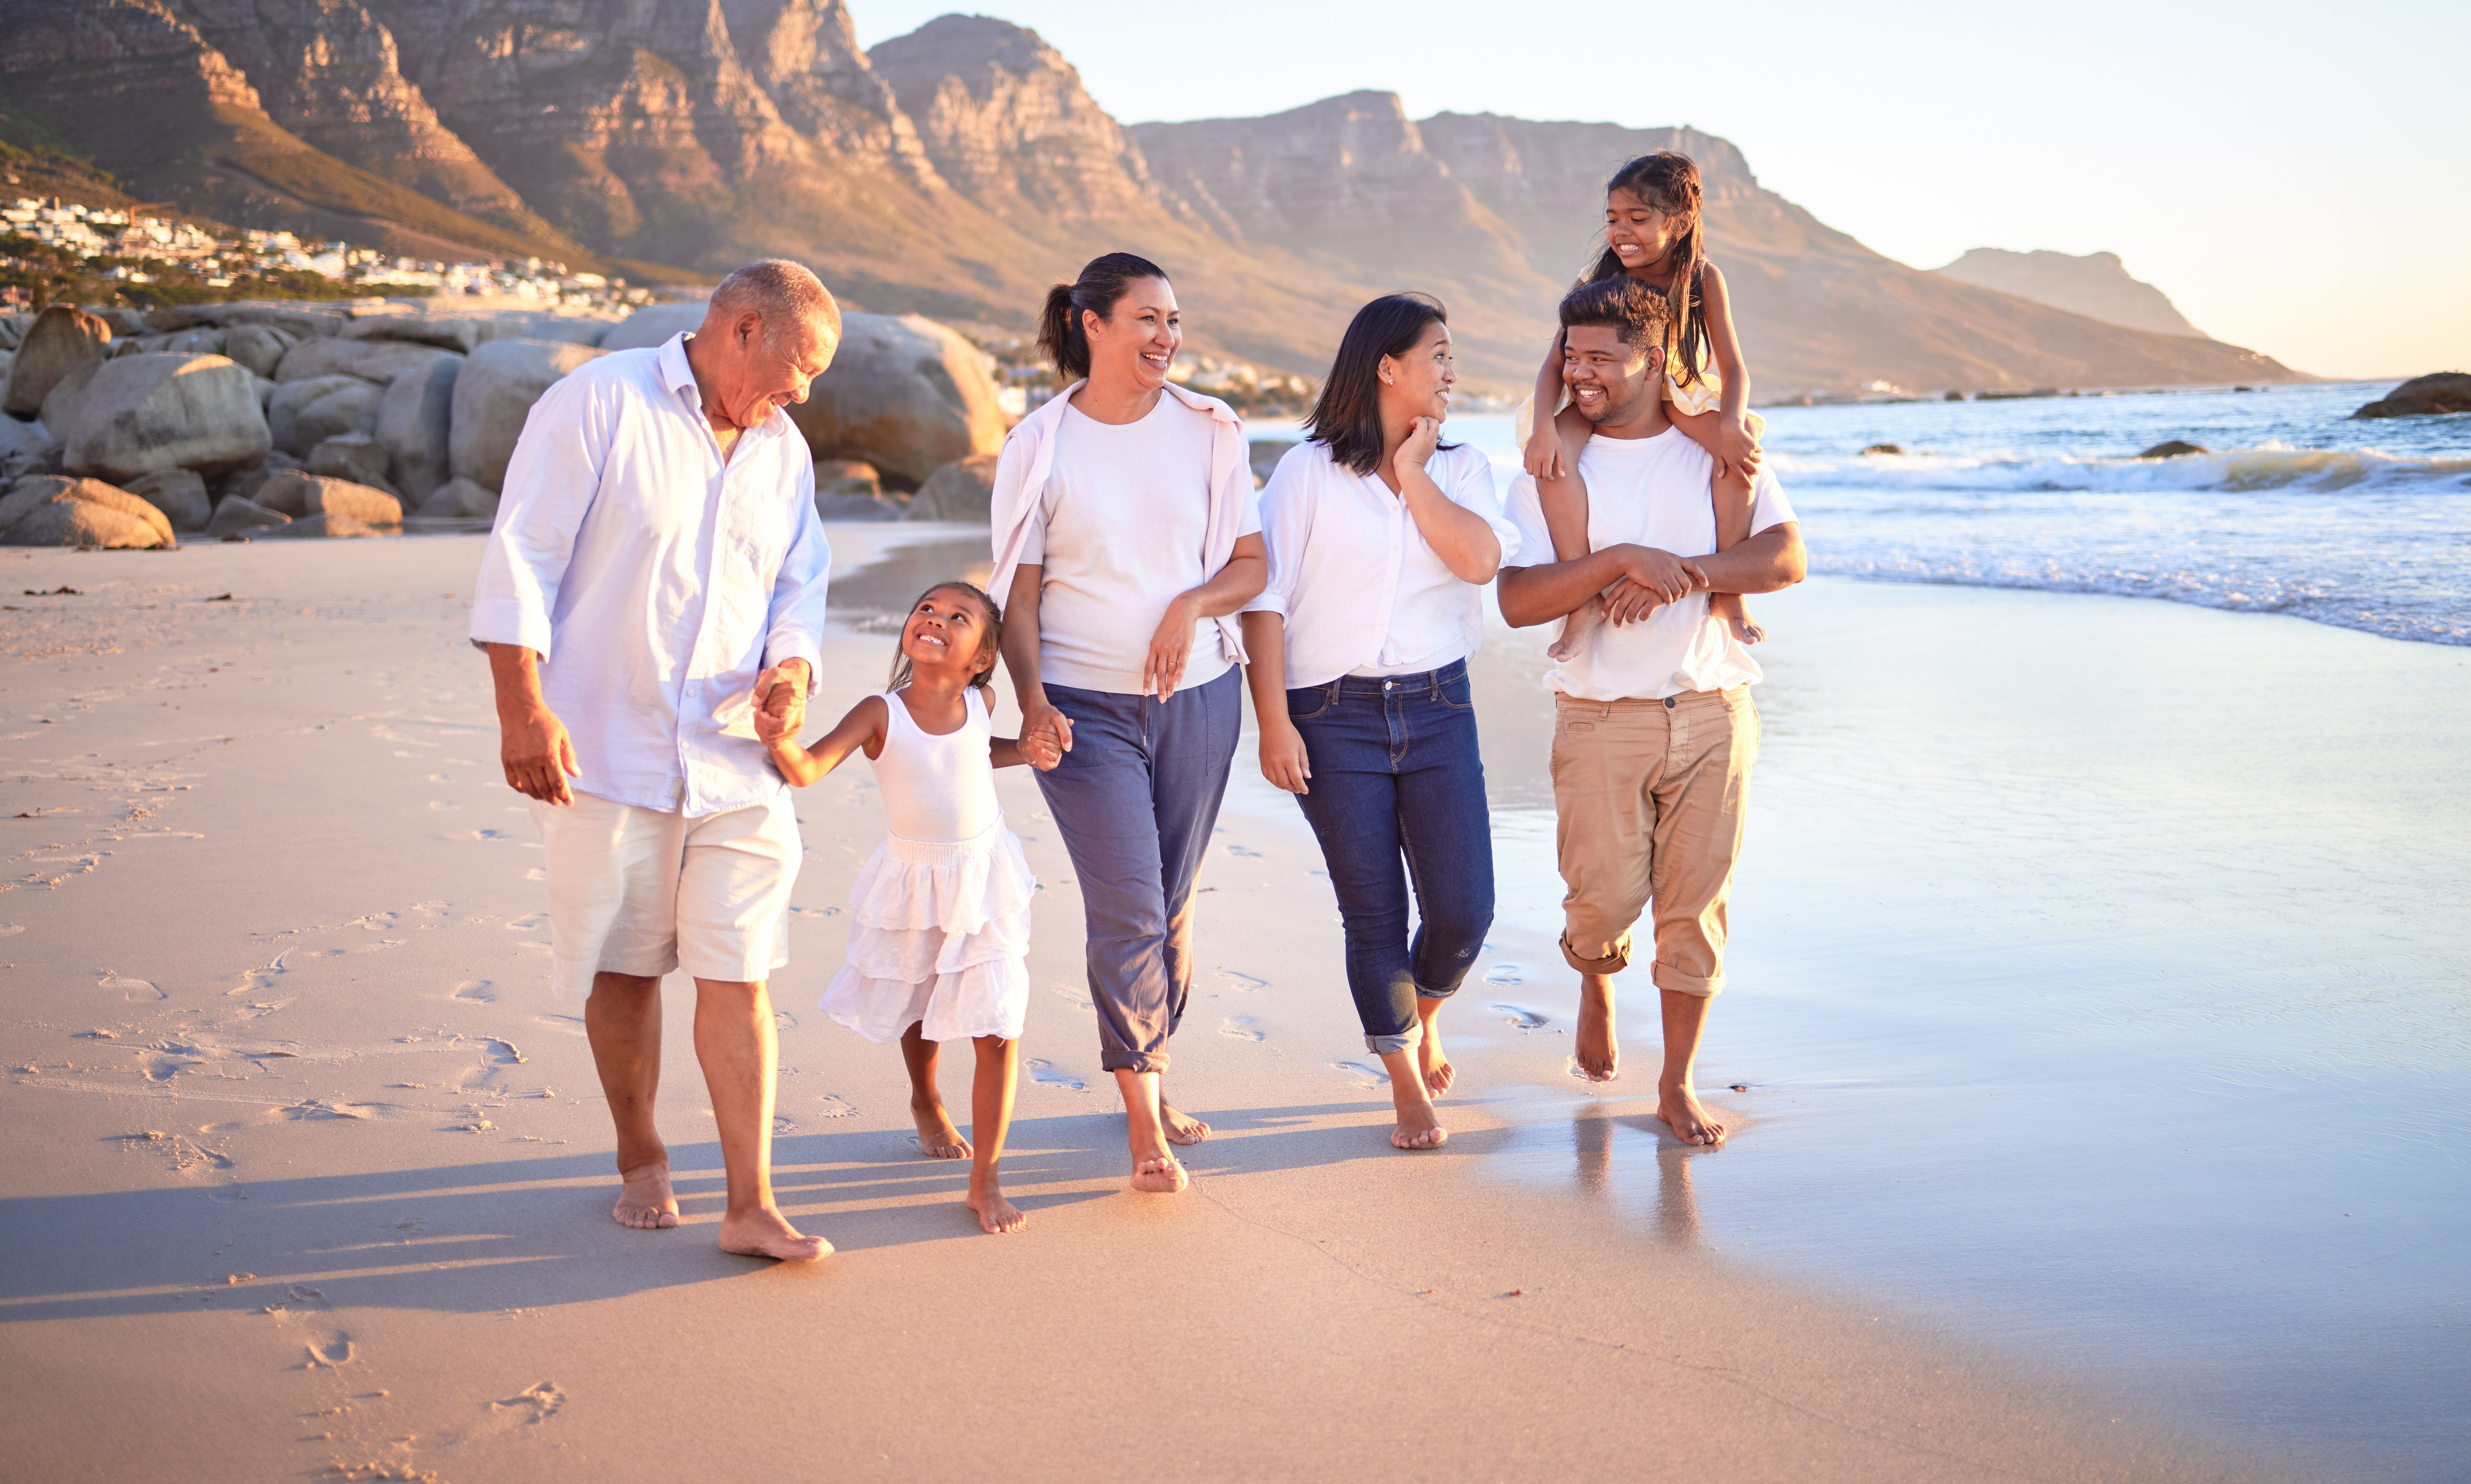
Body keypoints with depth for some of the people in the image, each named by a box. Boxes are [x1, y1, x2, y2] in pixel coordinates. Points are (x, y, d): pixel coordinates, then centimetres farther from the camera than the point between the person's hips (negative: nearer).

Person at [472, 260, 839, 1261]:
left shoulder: (784, 453, 12)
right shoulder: (601, 403, -7)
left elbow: (800, 585, 19)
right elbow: (521, 556, -11)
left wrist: (792, 666, -3)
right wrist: (522, 703, -17)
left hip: (733, 758, 4)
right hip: (604, 751, -4)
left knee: (736, 976, -2)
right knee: (624, 967, 8)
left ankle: (751, 1206, 1)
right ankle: (641, 1160, 29)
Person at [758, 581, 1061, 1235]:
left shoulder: (979, 705, -7)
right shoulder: (881, 714, -17)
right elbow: (809, 770, -29)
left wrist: (1025, 751, -2)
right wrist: (781, 741, -50)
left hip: (983, 875, 1)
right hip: (913, 881, -1)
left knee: (998, 1032, -8)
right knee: (918, 1007, 23)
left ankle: (986, 1181, 1)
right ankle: (926, 1101, 56)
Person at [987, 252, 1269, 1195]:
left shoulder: (1208, 431, 4)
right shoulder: (1039, 445, -1)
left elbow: (1253, 563, 5)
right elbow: (1019, 592, -1)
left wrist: (1193, 605, -14)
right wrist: (1032, 698, -13)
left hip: (1197, 696, 3)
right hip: (1085, 707, -3)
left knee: (1172, 906, 10)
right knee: (1127, 910, -8)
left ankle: (1151, 1083, 28)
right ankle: (1145, 1124, 2)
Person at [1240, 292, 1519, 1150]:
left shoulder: (1462, 469, 8)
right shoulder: (1309, 471, -3)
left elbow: (1480, 558, -12)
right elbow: (1264, 600, -5)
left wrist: (1412, 472, -8)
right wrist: (1274, 723, -10)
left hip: (1439, 706, 3)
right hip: (1335, 715, -3)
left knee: (1463, 910, 1)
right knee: (1373, 914, 3)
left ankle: (1422, 1016, 35)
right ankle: (1407, 1083, 23)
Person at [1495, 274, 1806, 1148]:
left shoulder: (1716, 453, 6)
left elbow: (1786, 557, -5)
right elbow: (1517, 601, -10)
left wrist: (1683, 574, -18)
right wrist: (1625, 559, -21)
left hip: (1712, 710, 1)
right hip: (1602, 716, -1)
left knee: (1695, 899, 2)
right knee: (1606, 895, -4)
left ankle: (1678, 1085, 16)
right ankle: (1596, 979, 34)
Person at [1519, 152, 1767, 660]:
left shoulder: (1703, 279, -14)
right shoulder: (1599, 278, -13)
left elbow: (1734, 369, -16)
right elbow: (1556, 361, -15)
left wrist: (1732, 425, -38)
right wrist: (1544, 425, -35)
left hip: (1682, 397, 0)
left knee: (1741, 444, -30)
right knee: (1552, 450, -32)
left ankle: (1727, 593, -19)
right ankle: (1586, 599, -32)